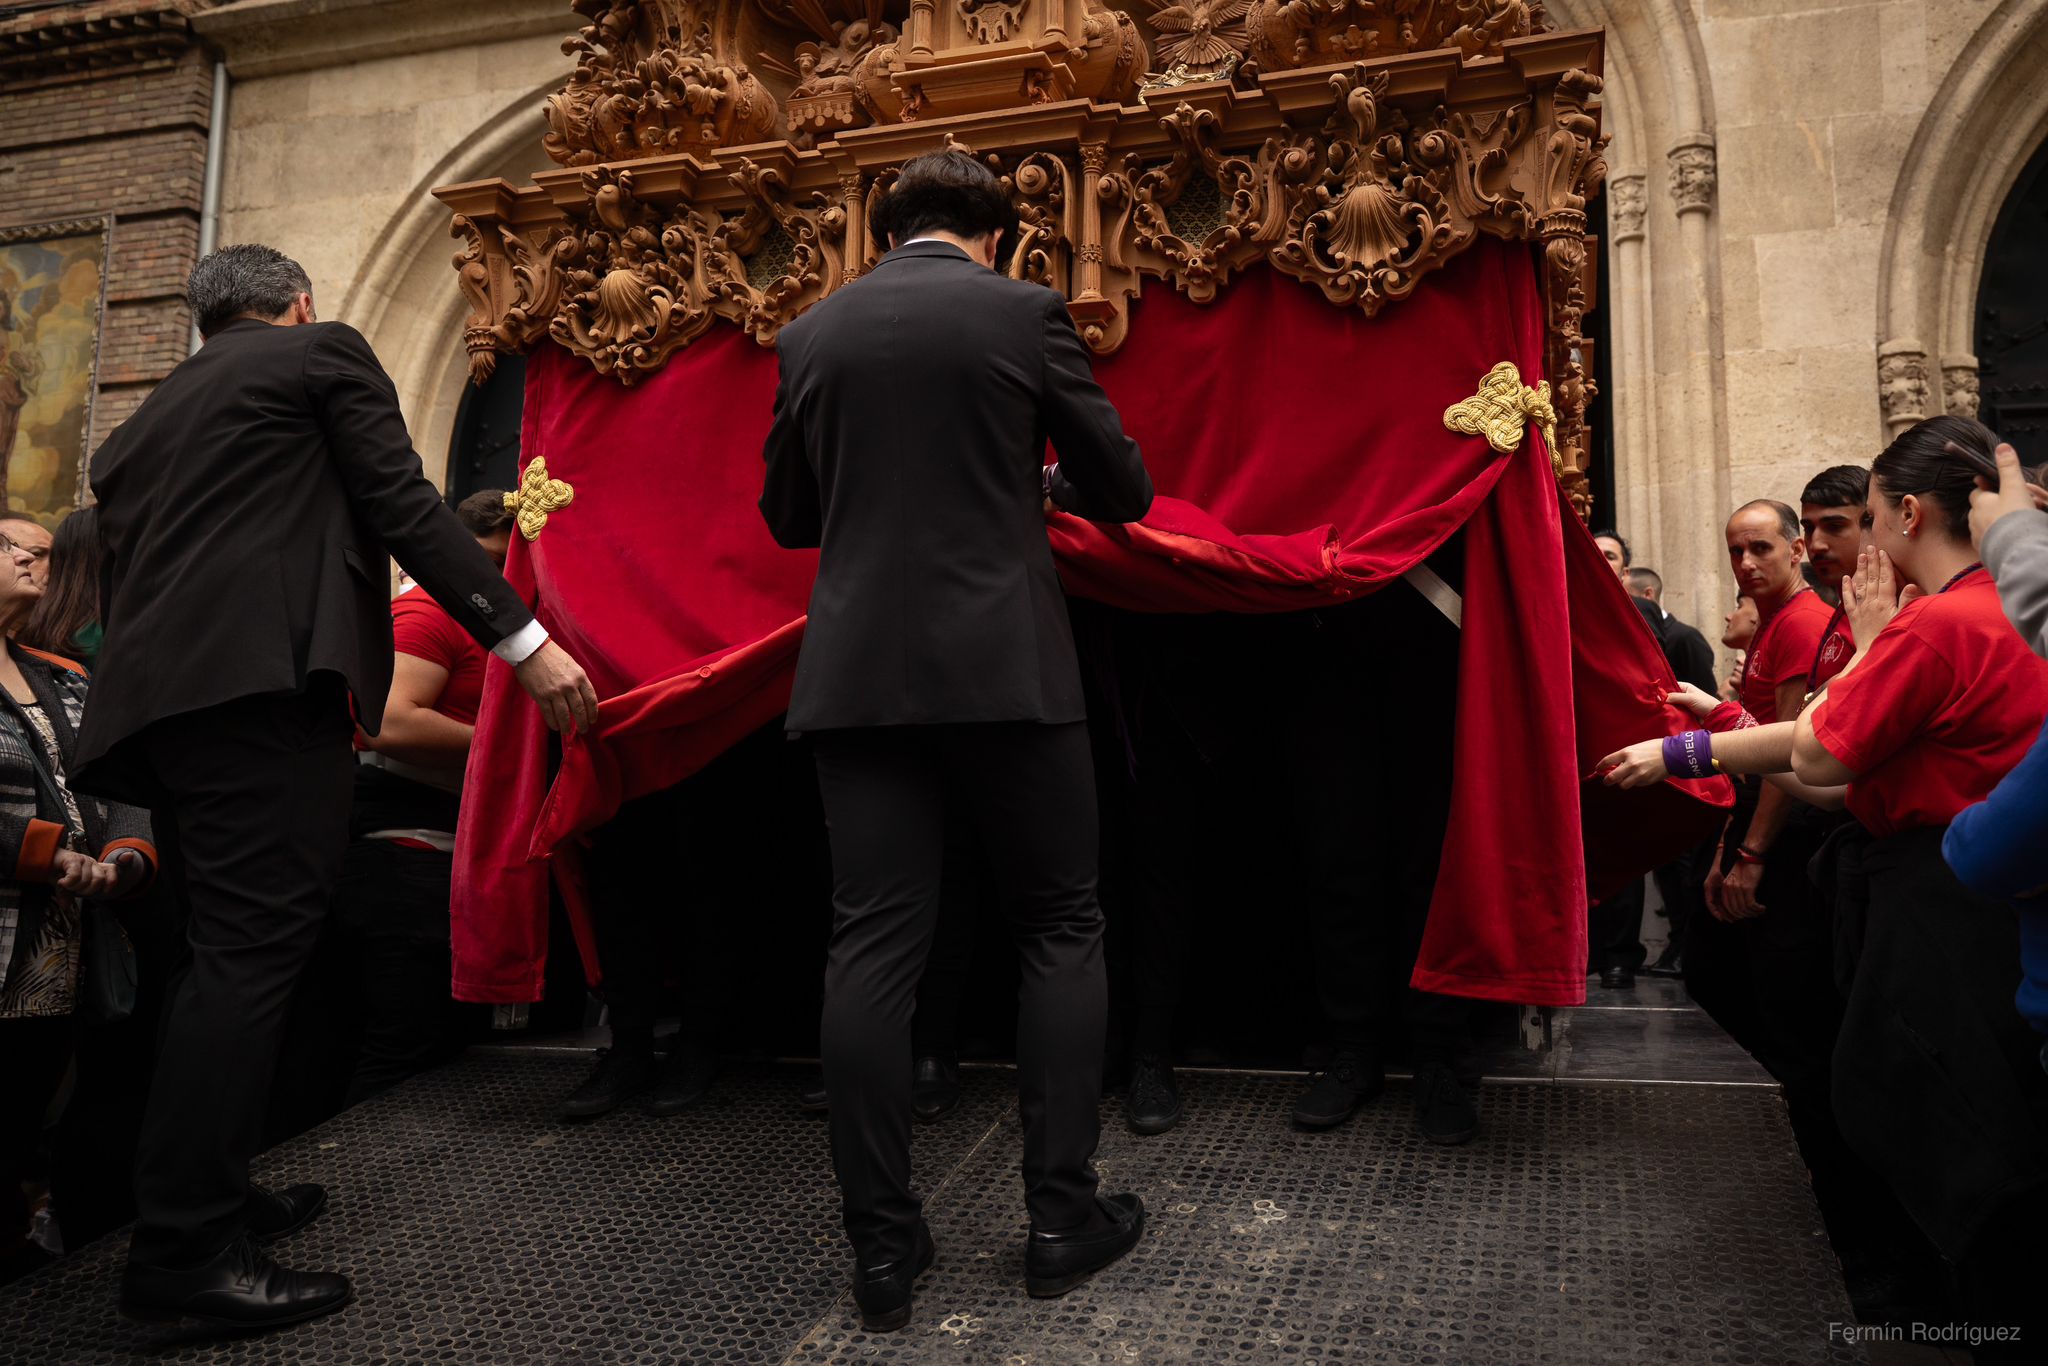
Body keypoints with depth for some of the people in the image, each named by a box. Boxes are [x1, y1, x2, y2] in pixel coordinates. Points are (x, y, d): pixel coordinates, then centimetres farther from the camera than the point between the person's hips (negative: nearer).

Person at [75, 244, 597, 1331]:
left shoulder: (144, 420, 29)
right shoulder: (323, 351, 10)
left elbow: (122, 583, 27)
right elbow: (404, 508, -3)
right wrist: (524, 640, -6)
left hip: (153, 695, 8)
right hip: (266, 677, -8)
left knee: (227, 949, 15)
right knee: (255, 947, -10)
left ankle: (206, 1193, 23)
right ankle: (187, 1250, -10)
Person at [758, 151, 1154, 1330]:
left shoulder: (812, 335, 9)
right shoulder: (1025, 312, 0)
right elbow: (1123, 490, 3)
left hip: (859, 672, 3)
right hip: (1005, 665, -3)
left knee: (874, 945, 3)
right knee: (1062, 928, 10)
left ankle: (884, 1246, 8)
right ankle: (1064, 1216, 13)